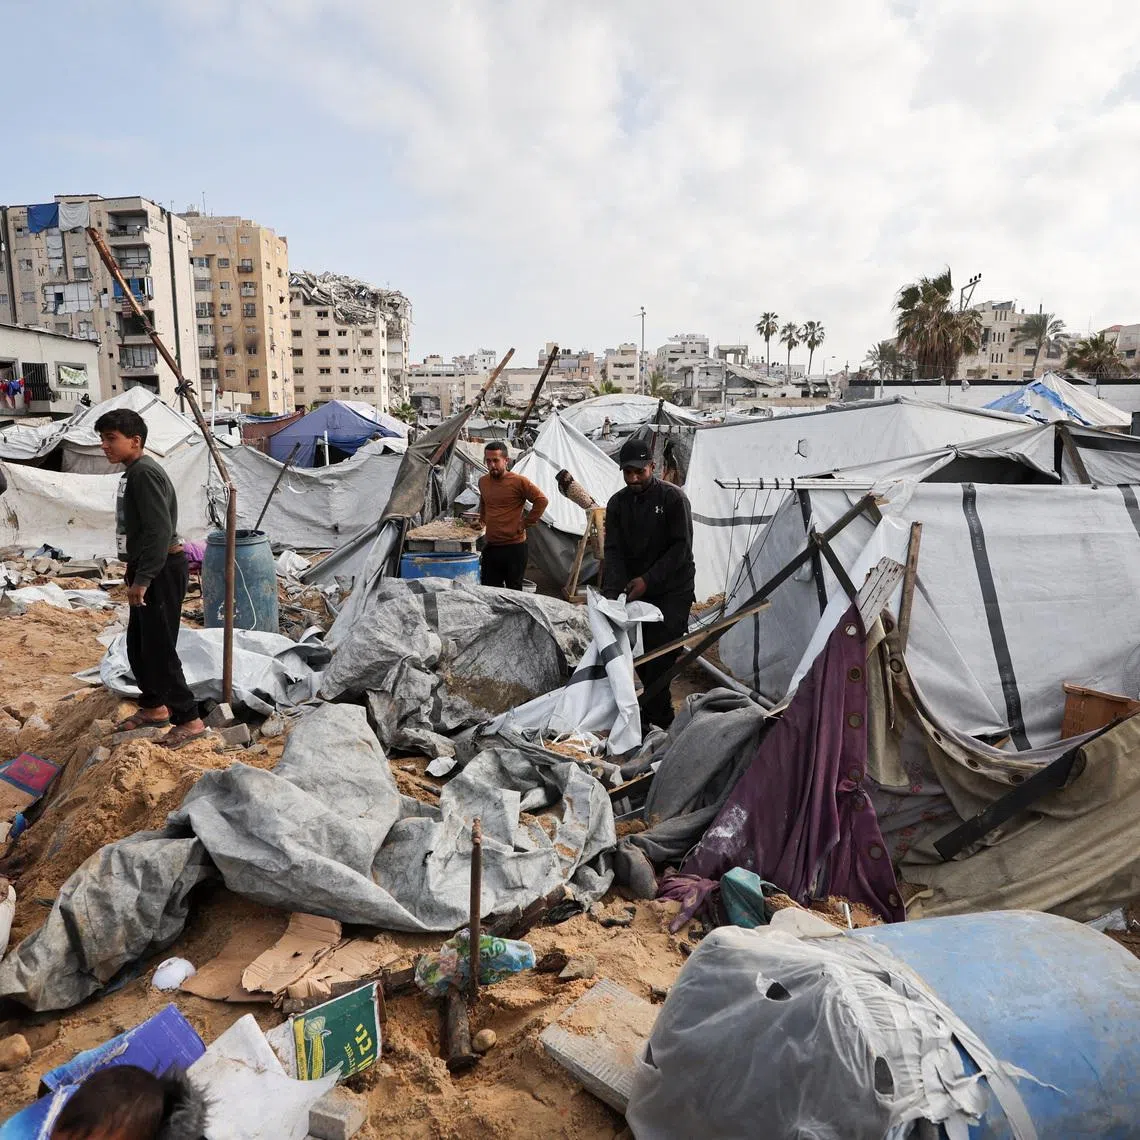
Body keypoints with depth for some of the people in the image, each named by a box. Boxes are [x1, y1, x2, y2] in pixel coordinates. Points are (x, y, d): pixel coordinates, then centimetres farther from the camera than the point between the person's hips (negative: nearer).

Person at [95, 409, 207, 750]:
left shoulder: (144, 473, -17)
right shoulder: (133, 473, 15)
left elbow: (160, 530, -25)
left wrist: (143, 578, -25)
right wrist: (135, 573, 23)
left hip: (162, 571, -11)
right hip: (148, 571, 11)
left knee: (159, 648, -7)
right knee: (138, 645, 19)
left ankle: (189, 720, 1)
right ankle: (154, 707, 33)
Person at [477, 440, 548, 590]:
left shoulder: (519, 481, -11)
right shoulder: (483, 482, 9)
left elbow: (542, 500, -11)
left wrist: (526, 523, -10)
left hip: (514, 547, -6)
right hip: (490, 546, 6)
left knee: (514, 590, 2)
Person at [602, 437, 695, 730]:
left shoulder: (673, 497, -12)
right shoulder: (617, 503, 2)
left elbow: (681, 548, -15)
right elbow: (613, 550, -2)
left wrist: (648, 580, -22)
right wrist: (613, 591, -18)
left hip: (672, 589, -4)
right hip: (637, 588, 5)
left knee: (661, 656, -10)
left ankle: (657, 718, 0)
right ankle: (659, 712, 21)